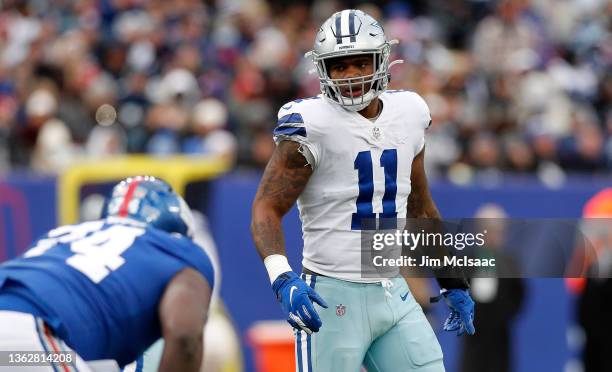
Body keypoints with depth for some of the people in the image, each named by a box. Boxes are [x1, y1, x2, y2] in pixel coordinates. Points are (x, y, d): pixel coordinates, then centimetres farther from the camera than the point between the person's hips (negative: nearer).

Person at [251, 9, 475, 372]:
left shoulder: (407, 114, 8)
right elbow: (267, 209, -13)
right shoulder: (312, 124, -11)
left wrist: (453, 282, 21)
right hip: (333, 297, -6)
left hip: (392, 294, 6)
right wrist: (283, 279, -29)